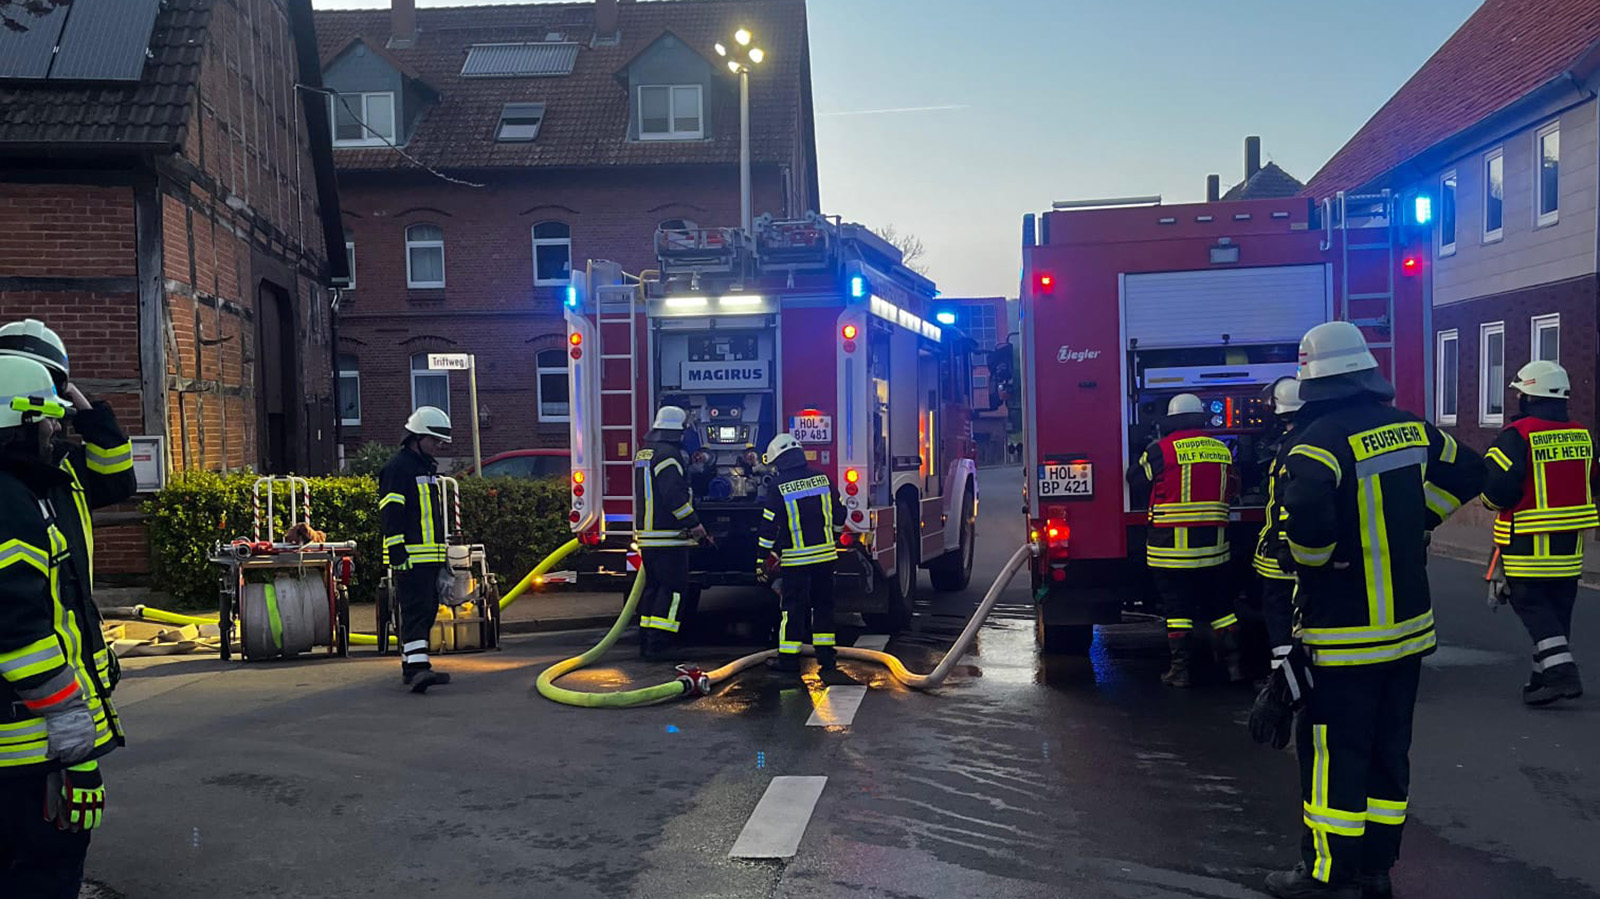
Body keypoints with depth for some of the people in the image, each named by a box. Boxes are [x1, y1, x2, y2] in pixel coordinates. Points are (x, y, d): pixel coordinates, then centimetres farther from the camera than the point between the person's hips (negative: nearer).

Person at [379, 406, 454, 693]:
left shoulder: (428, 468, 22)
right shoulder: (398, 467, -9)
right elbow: (391, 514, -15)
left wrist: (442, 554, 27)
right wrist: (397, 552, -21)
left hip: (430, 556, 9)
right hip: (411, 556, -9)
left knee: (427, 609, 11)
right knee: (416, 610, -15)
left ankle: (410, 665, 19)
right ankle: (417, 667, -21)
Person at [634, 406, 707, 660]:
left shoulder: (643, 454, 17)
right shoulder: (669, 454, -15)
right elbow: (675, 495, -22)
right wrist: (693, 523, -17)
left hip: (645, 534, 10)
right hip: (668, 537, -10)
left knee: (653, 587, 15)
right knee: (673, 589, -6)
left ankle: (646, 640, 18)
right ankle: (658, 643, -10)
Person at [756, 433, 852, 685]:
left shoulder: (778, 487, -10)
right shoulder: (822, 478, 2)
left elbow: (769, 527, -8)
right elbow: (839, 513, 8)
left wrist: (763, 560, -1)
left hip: (795, 559, -4)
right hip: (825, 555, 4)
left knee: (792, 608, 4)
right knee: (823, 605, 13)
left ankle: (789, 662, 7)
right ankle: (827, 660, 15)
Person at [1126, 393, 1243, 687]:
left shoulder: (1160, 450, -9)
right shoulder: (1221, 450, 5)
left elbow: (1136, 483, 1)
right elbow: (1231, 489, 17)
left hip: (1172, 546, -4)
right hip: (1213, 546, 4)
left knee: (1177, 607, 3)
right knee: (1219, 604, 15)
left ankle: (1181, 669, 4)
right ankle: (1233, 661, 16)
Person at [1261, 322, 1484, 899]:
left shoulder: (1319, 444, -20)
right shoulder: (1411, 428, 3)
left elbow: (1306, 520, -36)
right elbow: (1466, 473, 17)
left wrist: (1315, 561, -14)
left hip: (1343, 638, -7)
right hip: (1409, 625, 7)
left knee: (1333, 753, 3)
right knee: (1388, 747, 16)